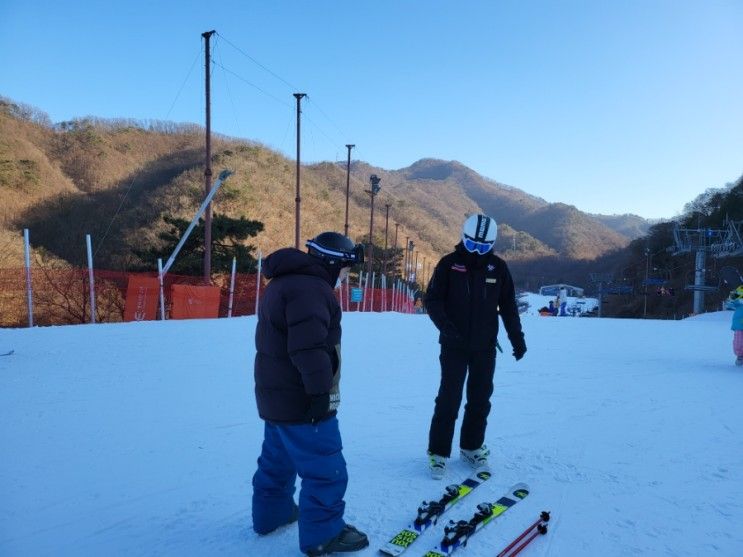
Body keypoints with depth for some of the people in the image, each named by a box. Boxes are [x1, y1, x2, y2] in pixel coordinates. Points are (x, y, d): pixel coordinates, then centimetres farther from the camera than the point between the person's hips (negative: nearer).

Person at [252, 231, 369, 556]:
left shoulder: (285, 282, 13)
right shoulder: (310, 289, -22)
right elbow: (309, 347, -30)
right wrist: (320, 391, -22)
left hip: (278, 394, 11)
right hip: (300, 399, -11)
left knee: (278, 458, 25)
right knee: (326, 469, 2)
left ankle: (272, 513, 42)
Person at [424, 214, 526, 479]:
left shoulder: (499, 267, 3)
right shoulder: (449, 263, -5)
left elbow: (508, 306, 10)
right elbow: (432, 299, -6)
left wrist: (517, 338, 6)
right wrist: (445, 325, -20)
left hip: (485, 347, 3)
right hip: (454, 346, -3)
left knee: (480, 399, 10)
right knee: (449, 398, -3)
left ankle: (472, 446, 28)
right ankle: (438, 451, 10)